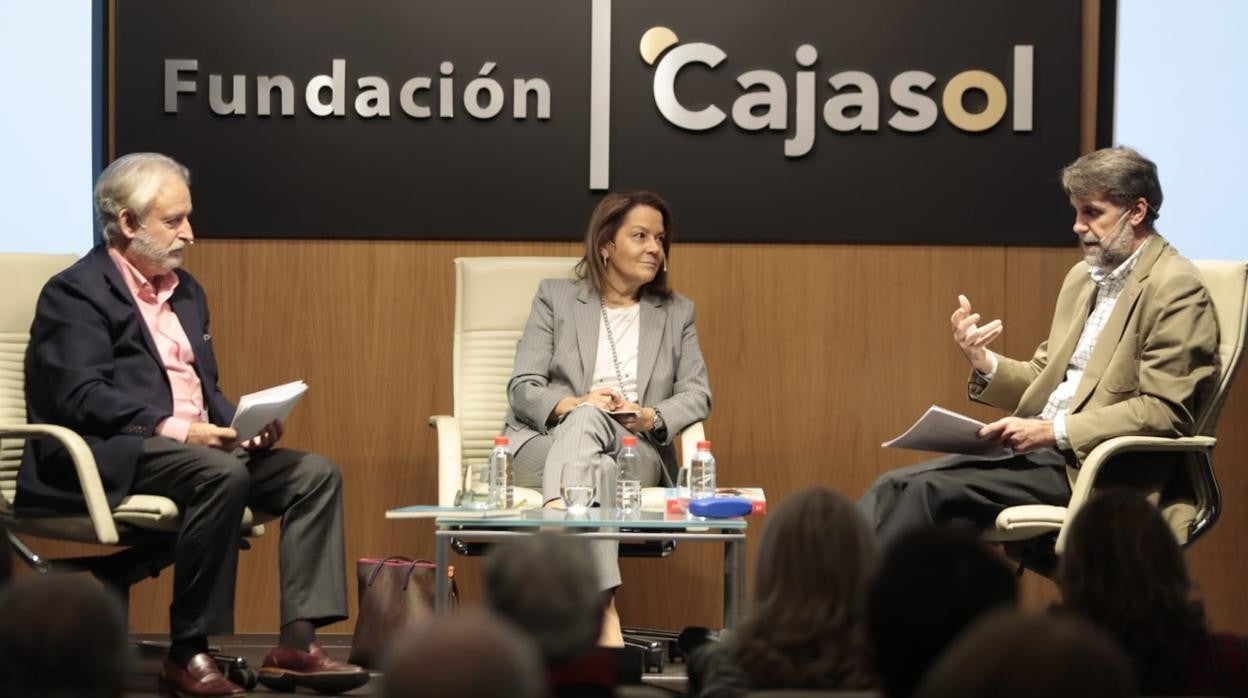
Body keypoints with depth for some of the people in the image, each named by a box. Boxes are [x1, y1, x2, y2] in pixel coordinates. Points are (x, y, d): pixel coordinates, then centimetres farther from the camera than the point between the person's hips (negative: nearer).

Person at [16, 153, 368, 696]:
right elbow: (80, 397, -17)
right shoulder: (76, 293, -5)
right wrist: (174, 430, -25)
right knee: (221, 475, -36)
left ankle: (297, 644, -19)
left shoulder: (186, 290, 22)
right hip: (112, 457, -9)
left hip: (200, 446, 9)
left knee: (316, 474, -10)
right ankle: (188, 654, -27)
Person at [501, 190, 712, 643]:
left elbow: (697, 395, 10)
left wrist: (652, 418, -13)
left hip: (638, 453, 2)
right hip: (546, 446, -2)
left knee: (589, 421, -34)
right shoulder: (556, 297, 13)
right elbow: (522, 389, 4)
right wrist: (573, 404, -18)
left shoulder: (677, 313, 21)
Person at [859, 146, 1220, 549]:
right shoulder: (1083, 277, 18)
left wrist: (1054, 432, -21)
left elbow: (1165, 412, -16)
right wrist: (984, 363, 0)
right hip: (1045, 451, 8)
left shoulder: (1174, 288, -9)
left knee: (931, 489, -23)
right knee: (894, 487, -11)